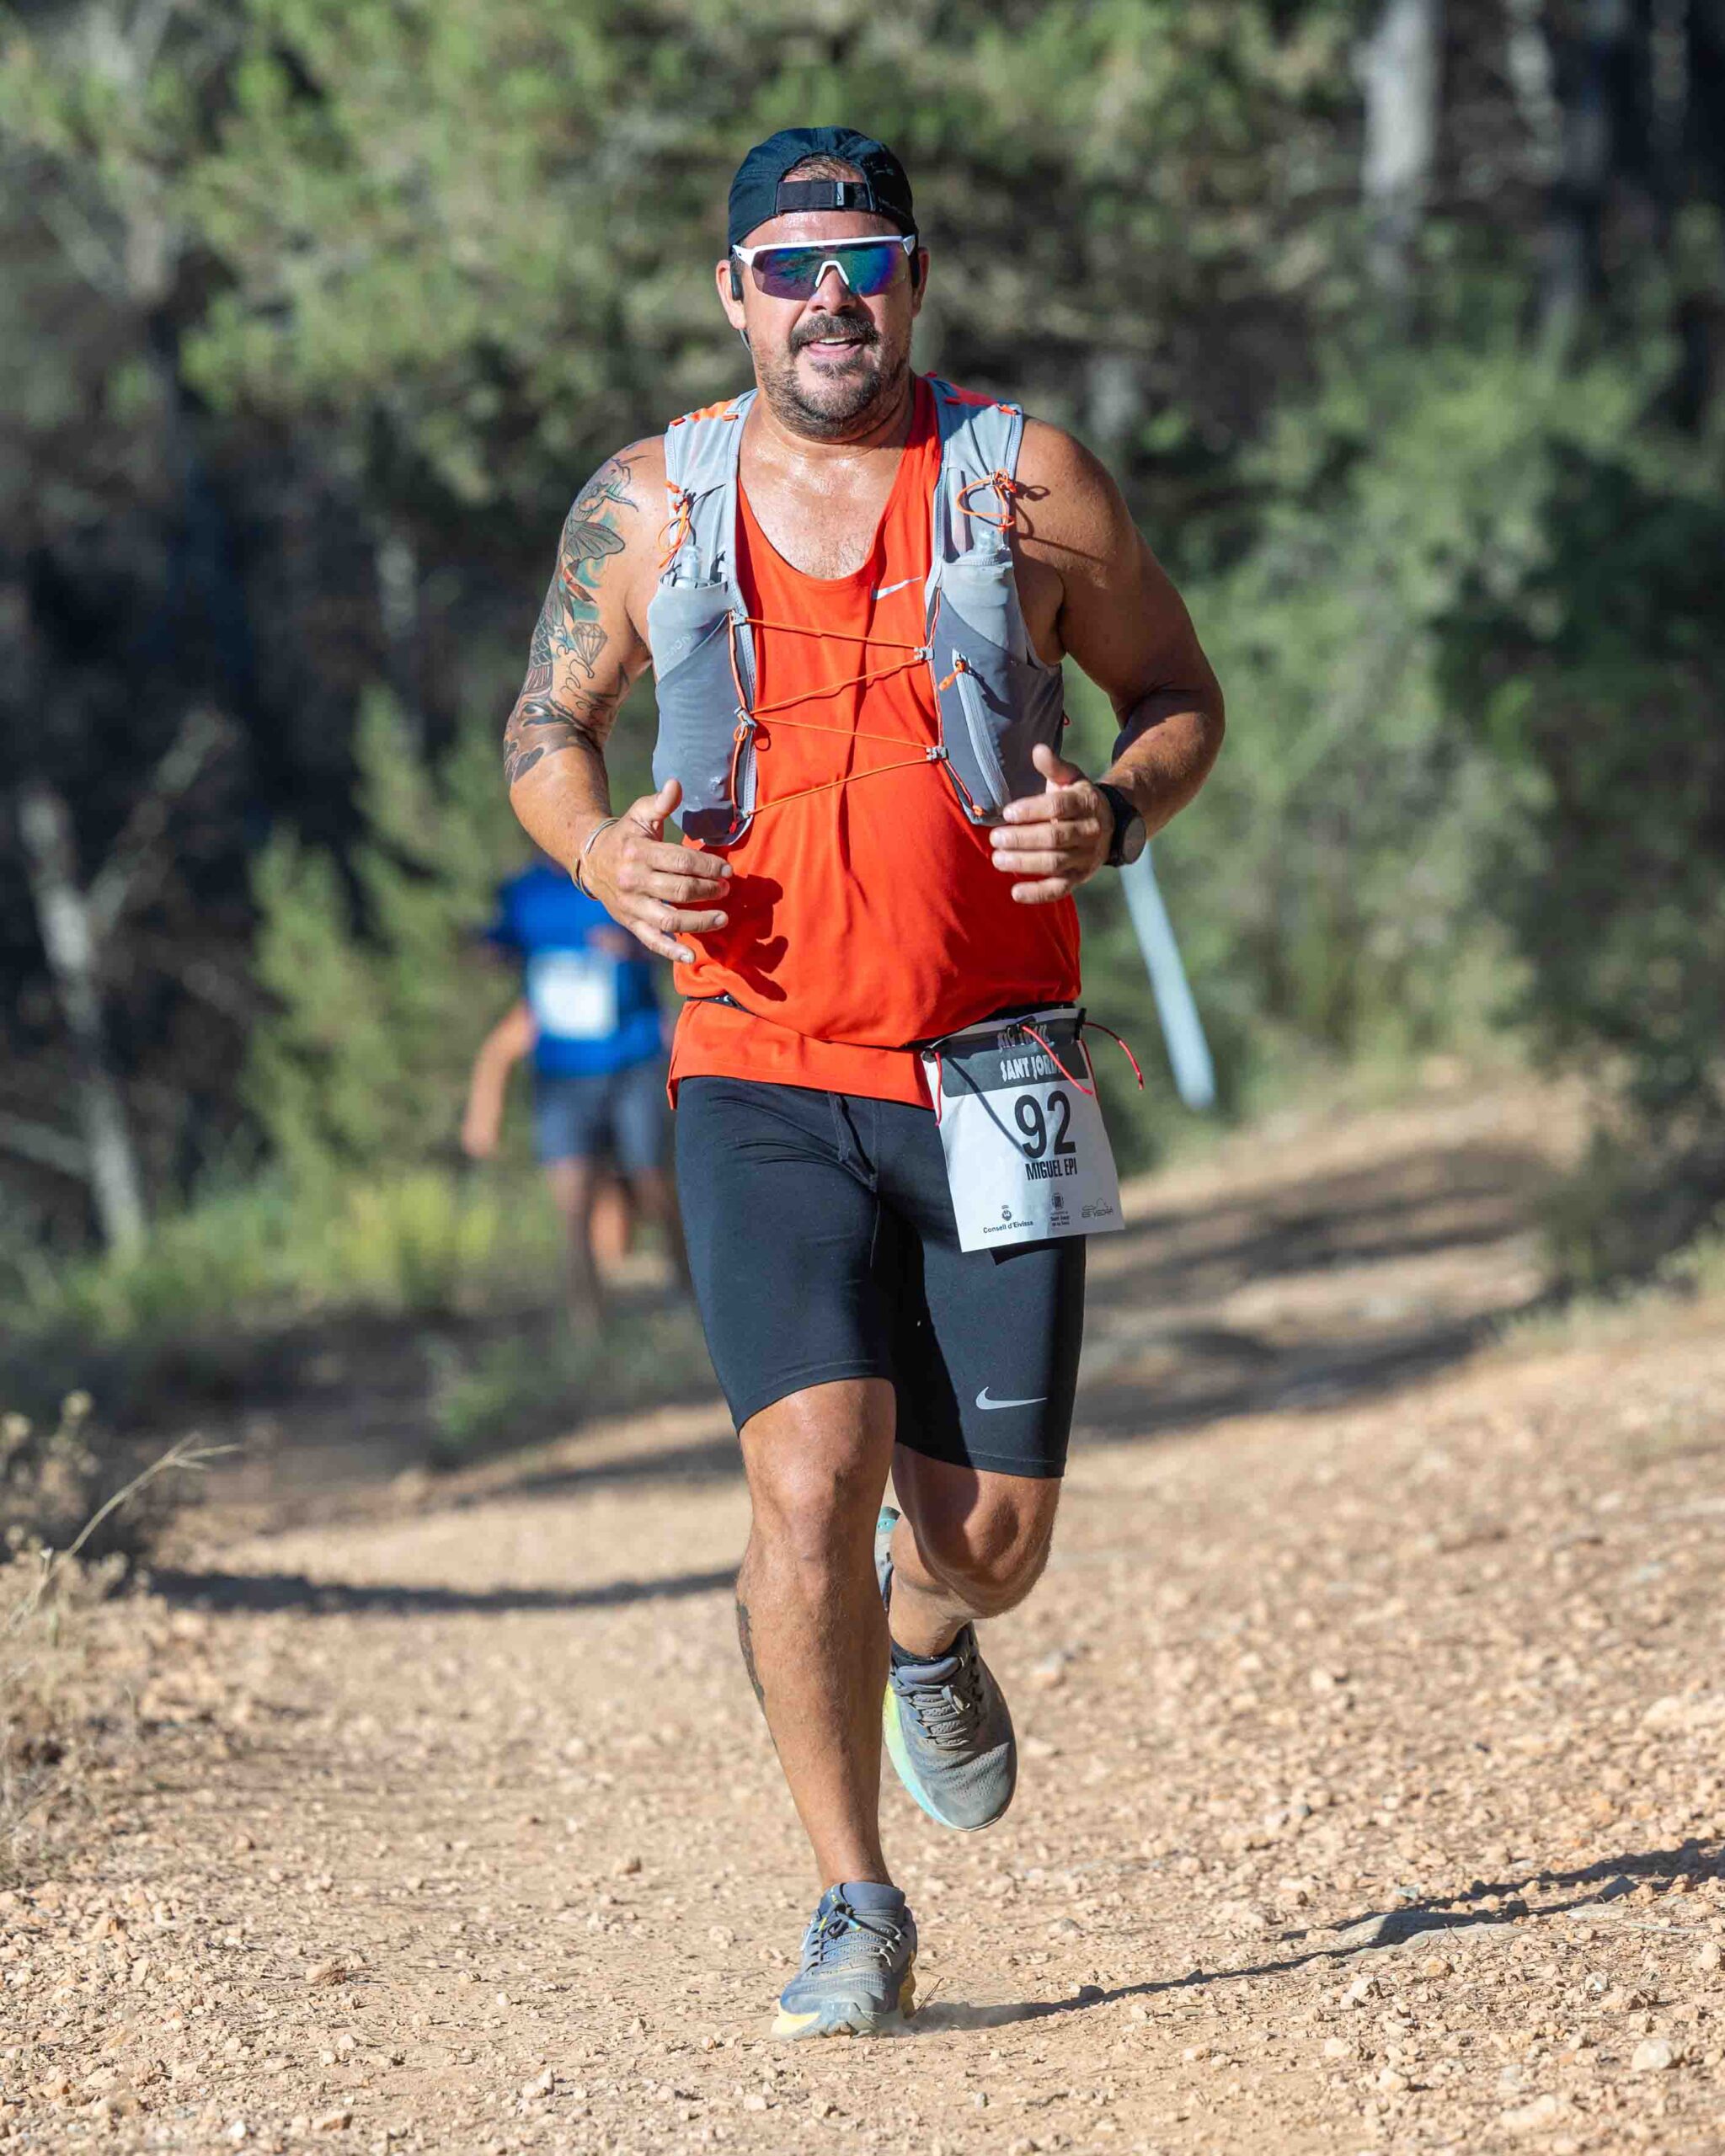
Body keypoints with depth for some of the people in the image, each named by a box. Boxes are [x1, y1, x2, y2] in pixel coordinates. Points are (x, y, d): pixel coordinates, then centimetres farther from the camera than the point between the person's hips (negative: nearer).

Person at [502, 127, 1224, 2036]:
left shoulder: (1027, 486, 1)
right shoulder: (650, 505, 3)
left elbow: (1180, 693, 12)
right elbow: (546, 727, 16)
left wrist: (1113, 817, -10)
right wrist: (601, 853, -6)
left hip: (990, 1079, 0)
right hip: (762, 1079, 0)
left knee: (991, 1539, 1)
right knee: (812, 1484, -15)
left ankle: (922, 1632, 40)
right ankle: (854, 1909, 0)